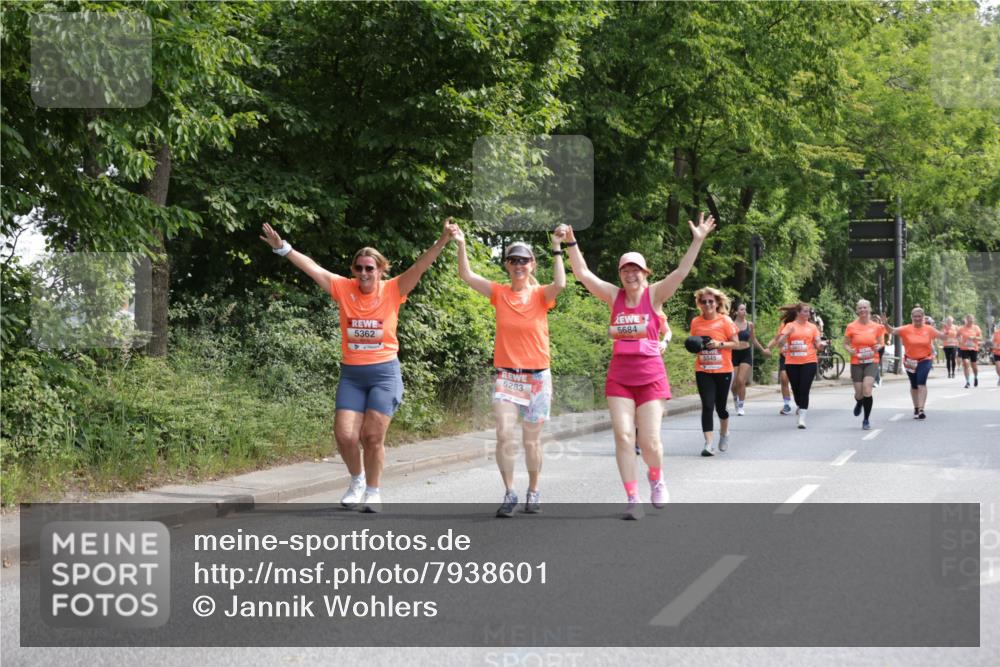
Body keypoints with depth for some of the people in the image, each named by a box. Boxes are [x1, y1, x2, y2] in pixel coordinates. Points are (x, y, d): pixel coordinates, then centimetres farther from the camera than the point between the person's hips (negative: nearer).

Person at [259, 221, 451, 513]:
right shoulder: (344, 288, 1)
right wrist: (282, 247, -7)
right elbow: (312, 268, -1)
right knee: (344, 435, -5)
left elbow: (420, 266, -14)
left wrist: (442, 242, -27)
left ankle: (373, 493, 14)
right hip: (351, 373, 2)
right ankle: (357, 481, 23)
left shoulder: (392, 290, -4)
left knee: (373, 436, -3)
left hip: (384, 372, -2)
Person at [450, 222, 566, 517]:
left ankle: (533, 492, 24)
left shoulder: (540, 295, -3)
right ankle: (509, 493, -2)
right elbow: (467, 275, -8)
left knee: (531, 440, 6)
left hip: (537, 377, -1)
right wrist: (461, 245, -20)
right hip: (506, 376, 1)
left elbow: (559, 284, -25)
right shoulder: (499, 294, 2)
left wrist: (557, 249, -30)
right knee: (504, 434, -13)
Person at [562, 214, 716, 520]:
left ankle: (656, 478, 30)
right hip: (619, 377, 2)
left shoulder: (654, 295, 0)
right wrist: (571, 243, -4)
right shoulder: (614, 296, 5)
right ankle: (633, 500, -1)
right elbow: (582, 274, 3)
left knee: (650, 441, -3)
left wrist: (697, 241, -20)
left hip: (650, 376, -2)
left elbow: (681, 272, -11)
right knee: (623, 437, -7)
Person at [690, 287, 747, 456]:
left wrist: (720, 344, -19)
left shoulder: (725, 321, -5)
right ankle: (708, 444, -9)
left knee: (720, 406, 9)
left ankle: (724, 433, 38)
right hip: (703, 371, 1)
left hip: (723, 370, -1)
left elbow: (736, 343, -3)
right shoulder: (696, 322, 4)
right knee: (707, 406, -9)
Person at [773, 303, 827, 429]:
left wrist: (821, 344, -16)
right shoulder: (789, 326, 4)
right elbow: (780, 342, -2)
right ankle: (801, 410, 30)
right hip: (792, 363, 1)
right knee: (796, 390, 9)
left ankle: (802, 418, -11)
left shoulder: (812, 327, 7)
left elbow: (818, 345, 7)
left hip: (809, 362, -1)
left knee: (804, 391, -9)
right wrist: (787, 333, -19)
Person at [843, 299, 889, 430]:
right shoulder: (851, 327, -1)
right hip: (856, 362, 1)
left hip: (872, 362, 0)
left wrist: (878, 347, -9)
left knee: (867, 390, -18)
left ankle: (866, 419, -1)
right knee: (859, 393, 0)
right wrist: (850, 350, -14)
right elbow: (845, 344, 7)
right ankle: (859, 403, 41)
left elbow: (880, 342, 14)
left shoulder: (877, 327, 2)